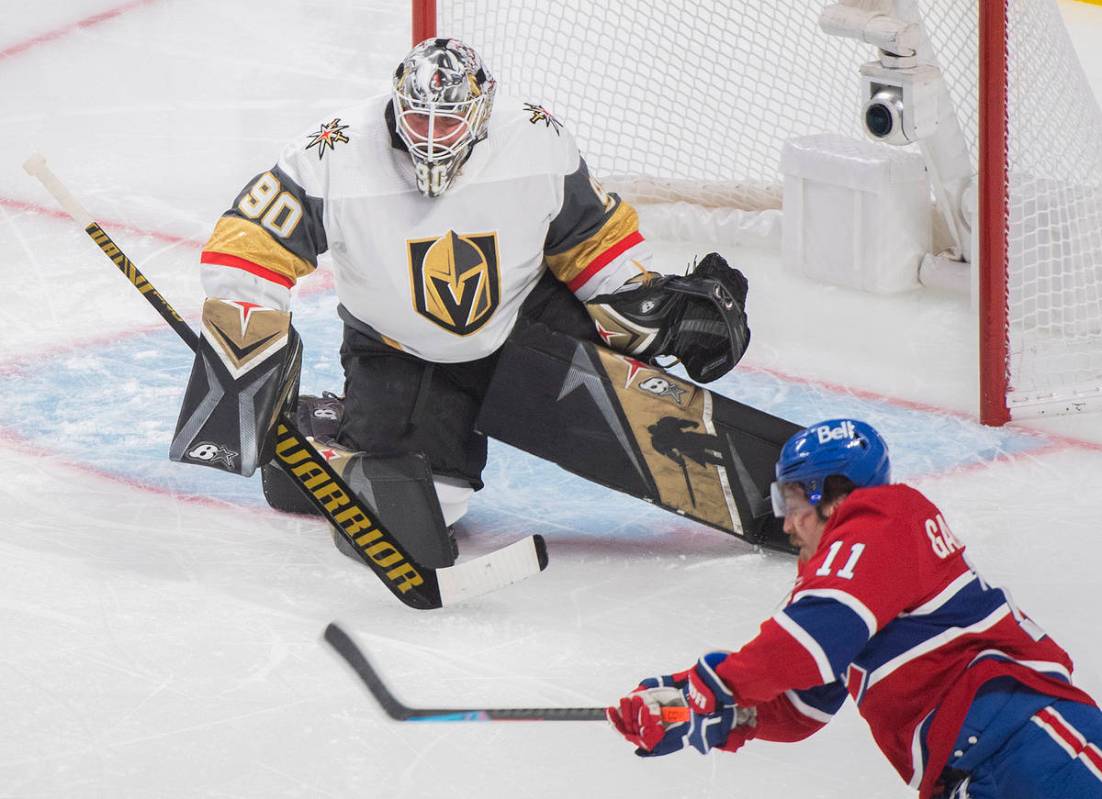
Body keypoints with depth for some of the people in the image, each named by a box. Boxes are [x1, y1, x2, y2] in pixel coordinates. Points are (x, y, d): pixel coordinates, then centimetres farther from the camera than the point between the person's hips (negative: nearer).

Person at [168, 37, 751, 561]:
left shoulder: (538, 144, -20)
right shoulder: (331, 161, -28)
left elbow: (594, 238, -2)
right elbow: (246, 249, -22)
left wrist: (655, 307, -8)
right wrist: (245, 366, -27)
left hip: (523, 318, 2)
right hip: (397, 352, -1)